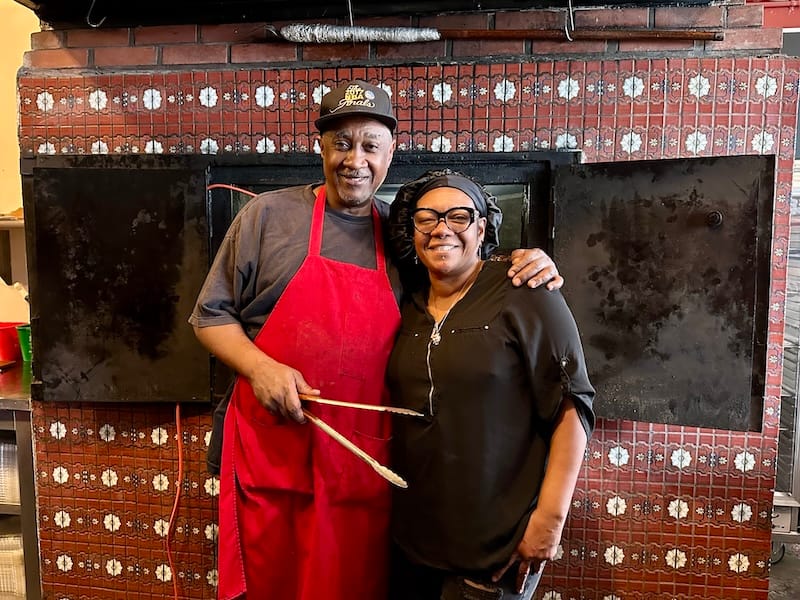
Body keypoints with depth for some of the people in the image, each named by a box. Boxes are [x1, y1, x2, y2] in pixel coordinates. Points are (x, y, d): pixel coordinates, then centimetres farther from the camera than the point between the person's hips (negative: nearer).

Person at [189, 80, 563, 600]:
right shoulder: (268, 215, 1)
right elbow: (212, 315, 4)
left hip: (362, 469, 2)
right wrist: (260, 367, -14)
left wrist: (526, 267, -2)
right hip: (268, 460, -1)